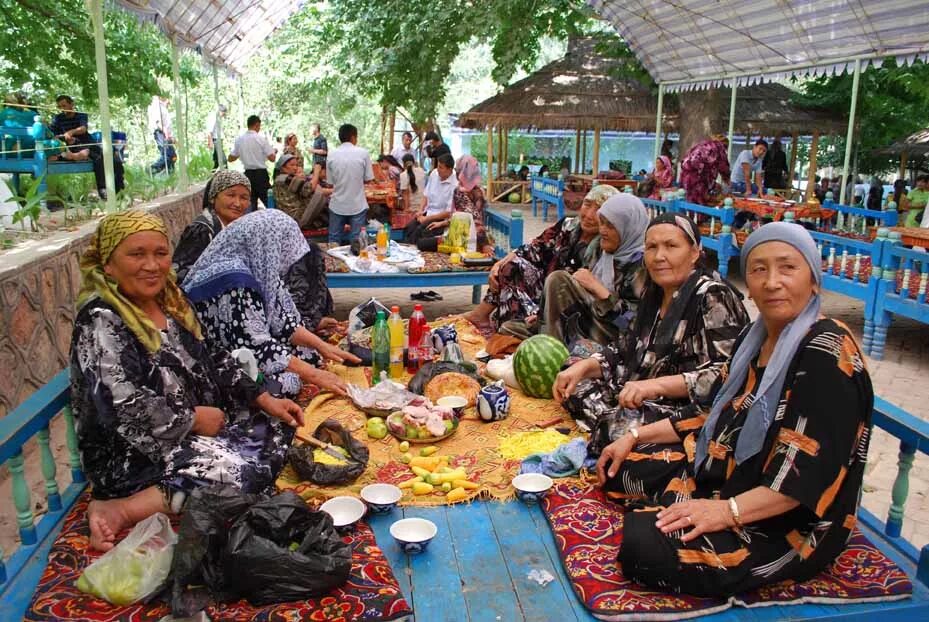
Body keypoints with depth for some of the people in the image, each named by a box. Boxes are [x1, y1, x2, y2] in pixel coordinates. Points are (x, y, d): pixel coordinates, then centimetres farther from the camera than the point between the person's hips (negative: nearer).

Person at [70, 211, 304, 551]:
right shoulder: (100, 321, -19)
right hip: (135, 453, -9)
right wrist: (194, 419, -15)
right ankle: (119, 510, -16)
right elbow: (125, 409, -27)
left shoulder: (170, 300, 6)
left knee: (278, 426, 4)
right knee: (246, 472, -24)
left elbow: (213, 359, 12)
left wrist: (265, 399, 3)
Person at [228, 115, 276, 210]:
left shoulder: (239, 140, 4)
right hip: (261, 174, -5)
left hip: (248, 174, 5)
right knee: (269, 202, 1)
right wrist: (274, 151, 10)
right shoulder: (261, 139, -9)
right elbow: (272, 158, -11)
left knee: (251, 203, 9)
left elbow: (231, 158, 9)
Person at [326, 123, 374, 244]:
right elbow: (368, 179, -2)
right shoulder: (363, 153, -7)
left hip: (337, 205, 2)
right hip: (357, 205, -2)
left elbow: (330, 182, 2)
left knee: (334, 241, 10)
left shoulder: (331, 155, -1)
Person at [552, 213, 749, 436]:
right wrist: (583, 366, -3)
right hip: (647, 402, 8)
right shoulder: (654, 295, 11)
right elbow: (624, 352, 15)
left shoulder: (713, 297, -13)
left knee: (616, 426, -30)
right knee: (574, 390, -2)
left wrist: (657, 385, -32)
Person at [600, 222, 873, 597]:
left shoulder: (827, 352, -20)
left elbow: (812, 472, -26)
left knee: (646, 543, -27)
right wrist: (636, 436, 11)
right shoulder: (756, 339, 7)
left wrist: (728, 511, -30)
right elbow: (718, 414, 15)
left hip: (790, 522, -9)